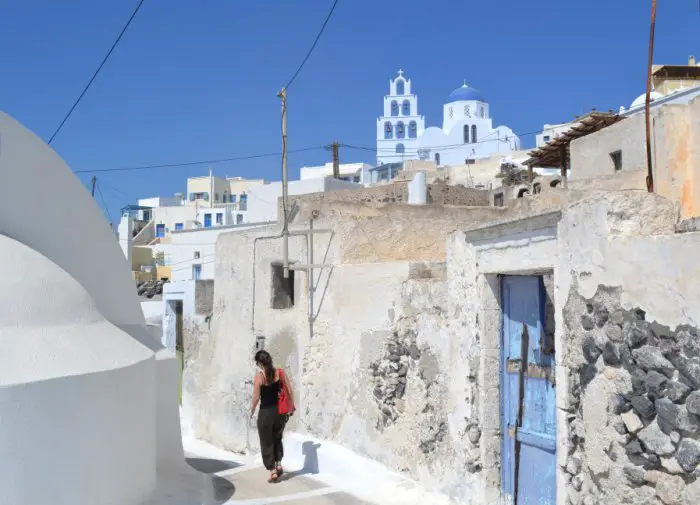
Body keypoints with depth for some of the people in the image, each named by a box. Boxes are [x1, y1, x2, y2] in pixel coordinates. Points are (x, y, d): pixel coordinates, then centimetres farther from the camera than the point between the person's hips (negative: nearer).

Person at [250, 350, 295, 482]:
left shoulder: (259, 376, -14)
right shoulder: (280, 372, -4)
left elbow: (256, 397, -13)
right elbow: (290, 391, 0)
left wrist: (252, 411, 4)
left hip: (266, 412, -4)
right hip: (280, 412, 4)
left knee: (267, 443, 10)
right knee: (277, 439, 27)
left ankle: (273, 472, 10)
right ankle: (279, 465, 21)